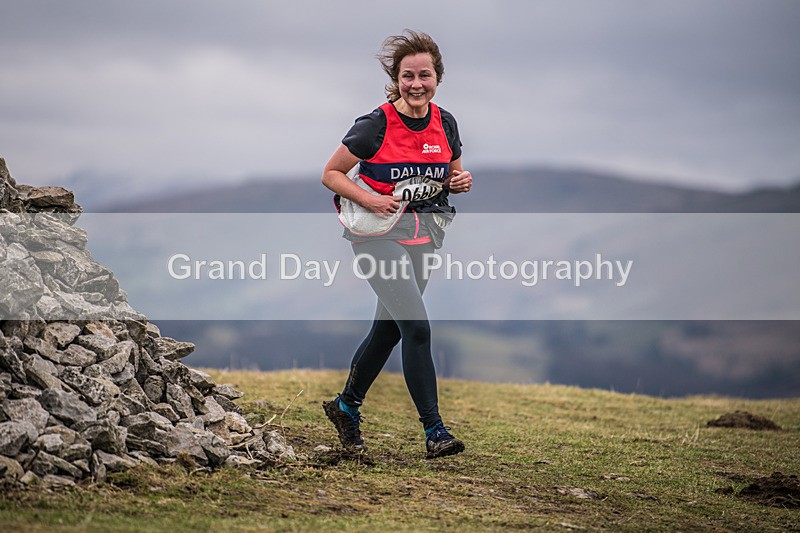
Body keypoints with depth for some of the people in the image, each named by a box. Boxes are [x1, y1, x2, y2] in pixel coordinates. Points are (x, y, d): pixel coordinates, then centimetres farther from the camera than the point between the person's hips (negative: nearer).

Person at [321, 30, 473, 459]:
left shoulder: (445, 124, 4)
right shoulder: (375, 125, -12)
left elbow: (450, 177, 19)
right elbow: (331, 173, -5)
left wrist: (460, 182, -4)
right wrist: (368, 199, -20)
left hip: (423, 234, 6)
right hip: (379, 234, -6)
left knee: (387, 329, 14)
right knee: (417, 328, -16)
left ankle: (346, 407, 34)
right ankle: (434, 431, -13)